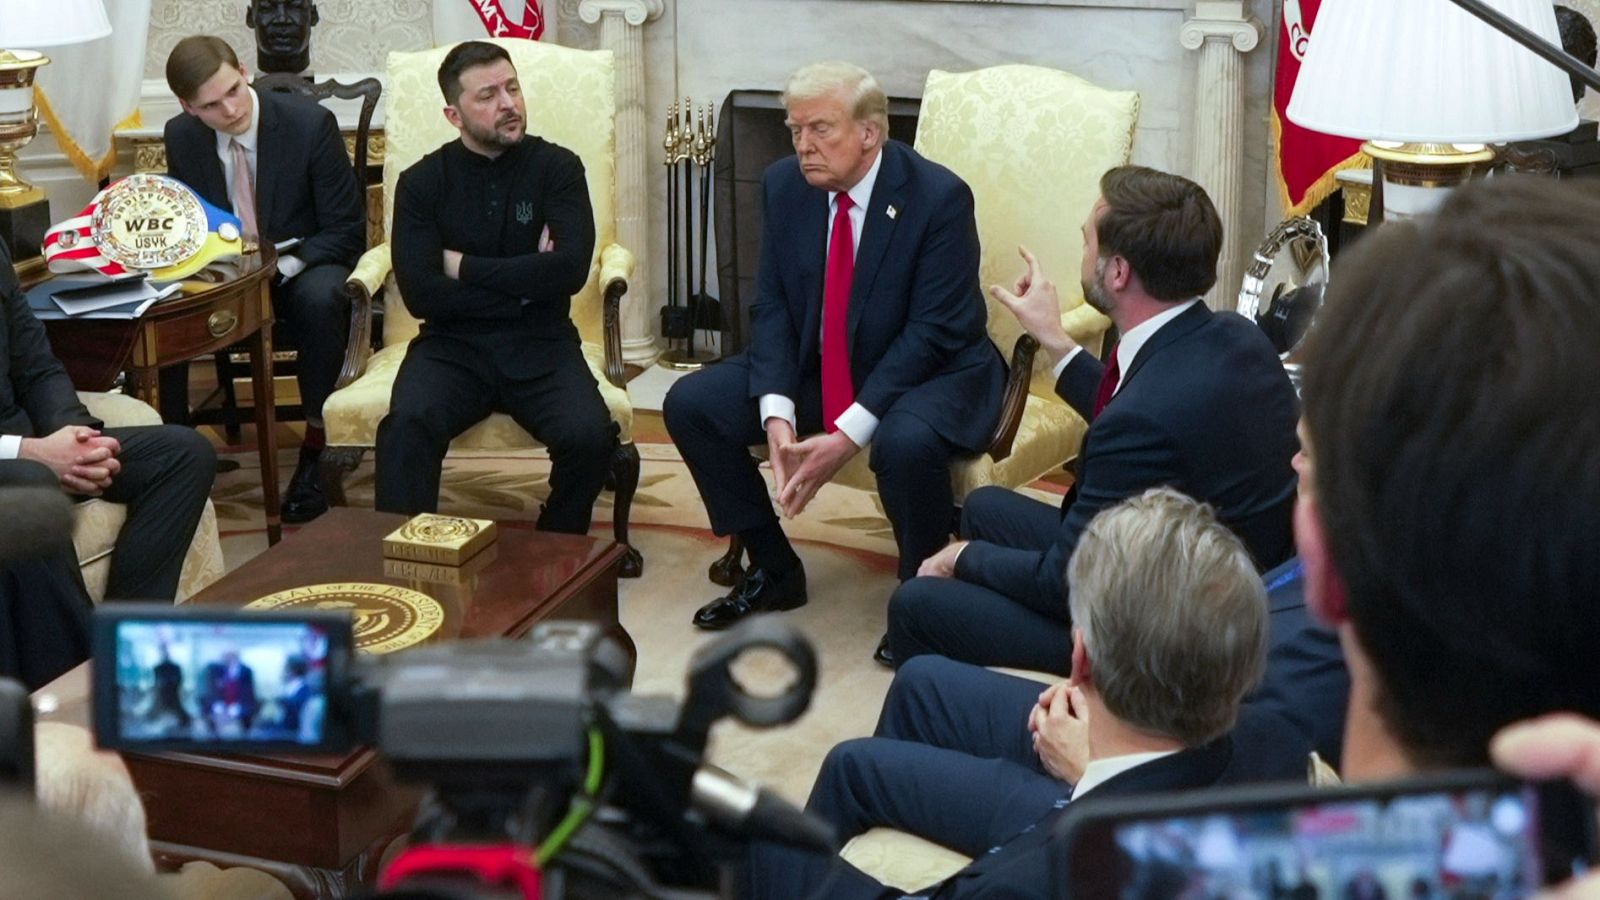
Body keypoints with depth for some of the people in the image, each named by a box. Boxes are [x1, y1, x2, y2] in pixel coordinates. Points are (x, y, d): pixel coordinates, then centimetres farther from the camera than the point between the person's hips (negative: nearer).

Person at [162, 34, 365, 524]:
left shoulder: (311, 124, -17)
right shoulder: (181, 136, -5)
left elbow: (347, 231, -11)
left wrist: (282, 265, -26)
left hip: (300, 268, -3)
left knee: (320, 298, -38)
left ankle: (315, 451, -25)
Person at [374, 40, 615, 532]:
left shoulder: (557, 168, 3)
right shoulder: (421, 182, 4)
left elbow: (570, 270, -11)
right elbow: (421, 294, -7)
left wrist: (464, 267, -7)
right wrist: (524, 282, -7)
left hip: (539, 346, 0)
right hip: (452, 345, 0)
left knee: (590, 436, -27)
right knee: (407, 426, -32)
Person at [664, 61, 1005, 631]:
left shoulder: (938, 197, -20)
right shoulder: (784, 185, -4)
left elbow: (933, 331, -22)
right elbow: (771, 306, -2)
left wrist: (847, 435, -28)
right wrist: (776, 414, -20)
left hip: (931, 371, -6)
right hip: (815, 367, 6)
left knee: (905, 444, -38)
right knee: (689, 404, -7)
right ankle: (773, 571, 9)